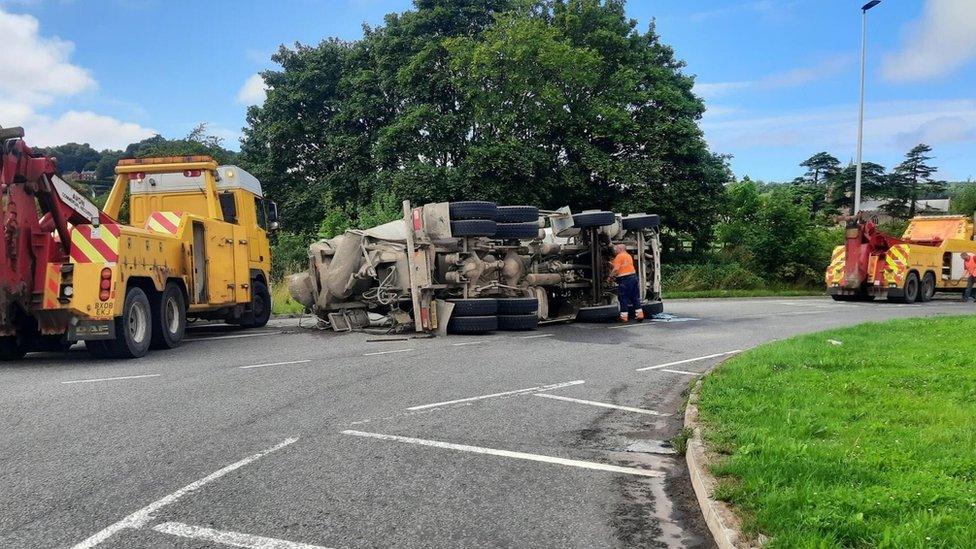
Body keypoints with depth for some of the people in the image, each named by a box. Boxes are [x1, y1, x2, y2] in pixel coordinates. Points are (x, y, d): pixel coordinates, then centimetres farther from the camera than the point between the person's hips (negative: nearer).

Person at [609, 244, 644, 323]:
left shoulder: (619, 256, -6)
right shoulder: (629, 256, 18)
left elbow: (616, 269, -14)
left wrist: (610, 275, -1)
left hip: (624, 279, -7)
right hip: (633, 276, 7)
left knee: (623, 298, 0)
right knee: (635, 297, 11)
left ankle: (624, 317, 0)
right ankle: (640, 314, 8)